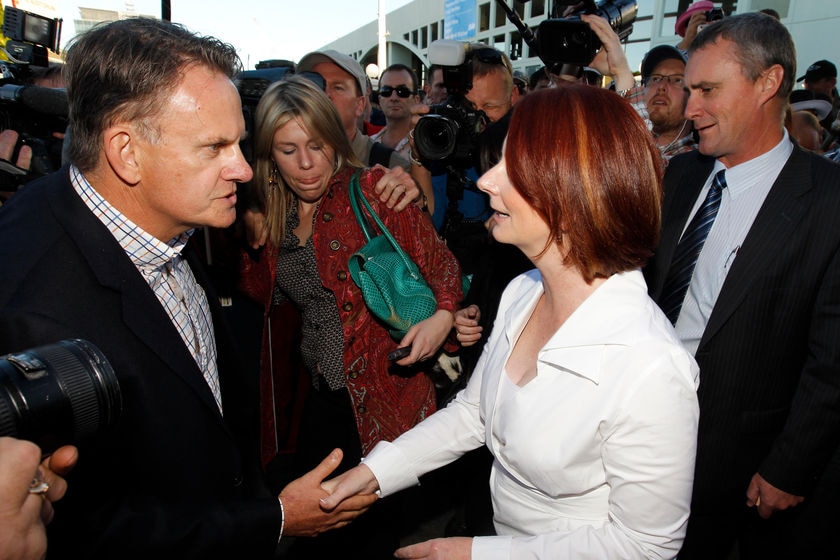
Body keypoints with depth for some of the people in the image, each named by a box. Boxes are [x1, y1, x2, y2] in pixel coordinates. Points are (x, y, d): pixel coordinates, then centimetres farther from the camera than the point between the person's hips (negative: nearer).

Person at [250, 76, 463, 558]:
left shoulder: (373, 189, -8)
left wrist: (444, 314, -28)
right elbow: (269, 300, 15)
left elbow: (438, 260, -9)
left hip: (383, 395, -4)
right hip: (317, 398, 5)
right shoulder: (276, 215, 7)